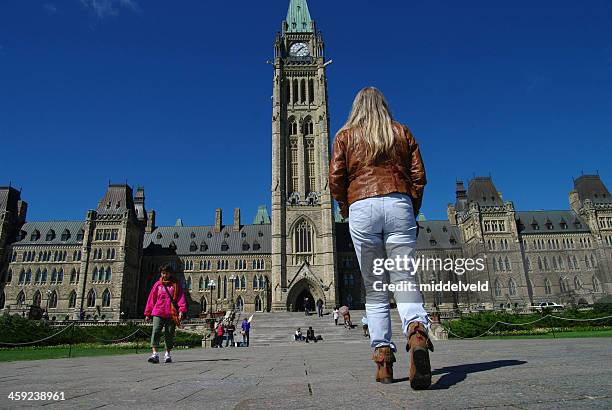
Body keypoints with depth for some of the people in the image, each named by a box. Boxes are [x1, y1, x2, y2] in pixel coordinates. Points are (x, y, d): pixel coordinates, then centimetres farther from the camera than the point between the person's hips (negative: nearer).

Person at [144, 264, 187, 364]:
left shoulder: (176, 285, 8)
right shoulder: (157, 285, 11)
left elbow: (181, 298, 0)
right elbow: (151, 299, 12)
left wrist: (181, 310, -15)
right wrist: (147, 313, 9)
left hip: (171, 314, 0)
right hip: (158, 313, 1)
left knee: (169, 334, 5)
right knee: (155, 332, -13)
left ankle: (167, 354, 17)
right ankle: (155, 354, -15)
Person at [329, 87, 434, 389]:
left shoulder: (346, 136, 15)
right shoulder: (402, 132, 19)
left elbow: (335, 177, 4)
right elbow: (418, 175, 11)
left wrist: (345, 209, 18)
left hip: (362, 208, -1)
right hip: (399, 204, 1)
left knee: (374, 290, 5)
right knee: (404, 280, -5)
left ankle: (383, 355, 0)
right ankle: (417, 331, -33)